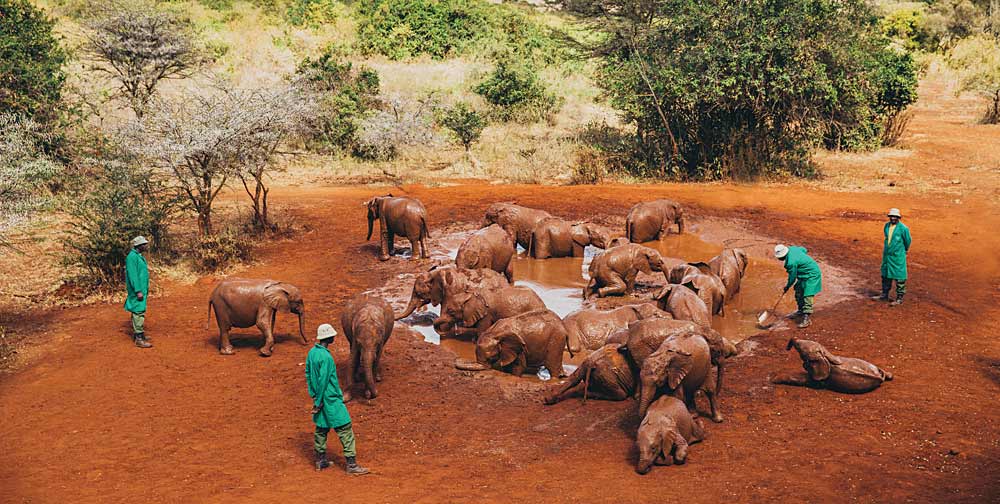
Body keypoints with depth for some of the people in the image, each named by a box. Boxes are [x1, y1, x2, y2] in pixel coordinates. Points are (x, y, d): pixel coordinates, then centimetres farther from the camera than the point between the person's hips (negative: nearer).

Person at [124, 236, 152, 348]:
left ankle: (137, 333, 24)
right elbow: (132, 275, -21)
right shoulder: (132, 257, -16)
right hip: (137, 290, -10)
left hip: (142, 290, 10)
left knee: (138, 312, 16)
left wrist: (145, 289, 21)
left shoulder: (139, 256, 15)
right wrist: (138, 291, -23)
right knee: (139, 312, -10)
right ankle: (139, 339, -11)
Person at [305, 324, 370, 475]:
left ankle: (320, 460, 25)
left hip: (320, 398, 9)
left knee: (321, 428, 17)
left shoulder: (312, 352, 4)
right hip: (331, 399, -9)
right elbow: (323, 381, -21)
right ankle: (351, 464, -2)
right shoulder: (326, 357, -23)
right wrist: (318, 403, -14)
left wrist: (313, 394, 17)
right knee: (345, 429, -3)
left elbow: (308, 374, 12)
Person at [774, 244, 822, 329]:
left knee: (807, 296, -15)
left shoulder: (791, 263, -30)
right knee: (799, 293, 19)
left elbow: (792, 277, -17)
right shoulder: (792, 249, -5)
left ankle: (807, 318, -19)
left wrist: (787, 286, 0)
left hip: (811, 275, -11)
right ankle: (801, 311, 35)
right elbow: (803, 250, 14)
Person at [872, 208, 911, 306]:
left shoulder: (903, 228, -15)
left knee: (899, 277, -1)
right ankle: (884, 295, 29)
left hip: (898, 257, -7)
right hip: (886, 255, 7)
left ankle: (899, 298, 5)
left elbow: (907, 241, -2)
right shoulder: (886, 226, 4)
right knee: (885, 275, 16)